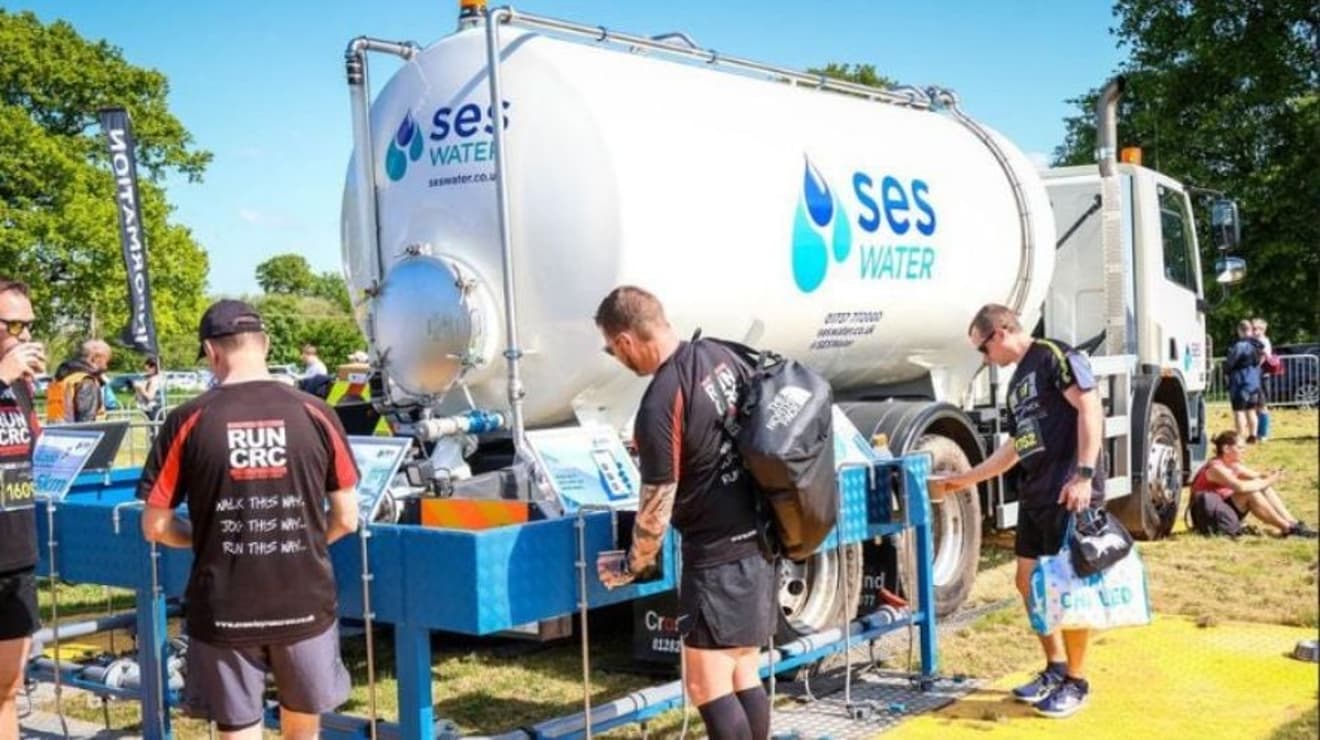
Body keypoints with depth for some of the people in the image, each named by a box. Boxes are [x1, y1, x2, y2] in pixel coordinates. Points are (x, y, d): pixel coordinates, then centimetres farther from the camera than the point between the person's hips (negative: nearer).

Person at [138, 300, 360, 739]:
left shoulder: (188, 421, -8)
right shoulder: (316, 414, -5)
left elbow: (155, 527, -2)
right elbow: (346, 520, 0)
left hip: (224, 611, -1)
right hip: (304, 603, 1)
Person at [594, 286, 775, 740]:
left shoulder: (660, 406, -22)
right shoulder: (719, 355, 3)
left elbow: (656, 511, -16)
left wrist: (631, 567, 1)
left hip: (719, 554, -9)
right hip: (759, 540, 9)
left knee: (707, 686, -2)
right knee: (743, 674, 16)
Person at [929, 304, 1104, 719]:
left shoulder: (1054, 357, -6)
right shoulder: (1018, 382, 21)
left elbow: (1090, 409, -16)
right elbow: (1015, 449, 26)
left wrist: (1084, 474, -23)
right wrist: (962, 481, 26)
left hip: (1070, 491, -9)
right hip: (1034, 494, 10)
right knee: (1029, 582, 12)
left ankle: (1076, 681, 9)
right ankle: (1055, 668, 25)